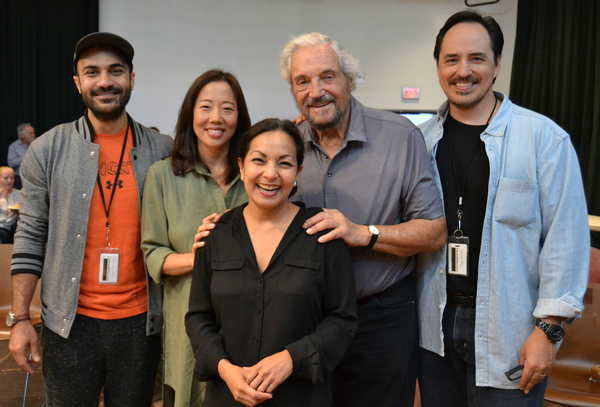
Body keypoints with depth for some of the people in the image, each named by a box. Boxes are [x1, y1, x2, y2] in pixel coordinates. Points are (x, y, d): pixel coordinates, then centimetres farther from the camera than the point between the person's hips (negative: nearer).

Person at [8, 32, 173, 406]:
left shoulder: (163, 151, 0)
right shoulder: (48, 150, -1)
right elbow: (30, 238, 1)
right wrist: (20, 318, -2)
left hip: (140, 321, 1)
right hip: (70, 322, 0)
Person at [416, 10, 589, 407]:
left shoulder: (544, 137, -10)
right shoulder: (424, 139, 3)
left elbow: (566, 238, -11)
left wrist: (549, 328, -12)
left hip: (508, 336, -4)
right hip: (435, 328, 4)